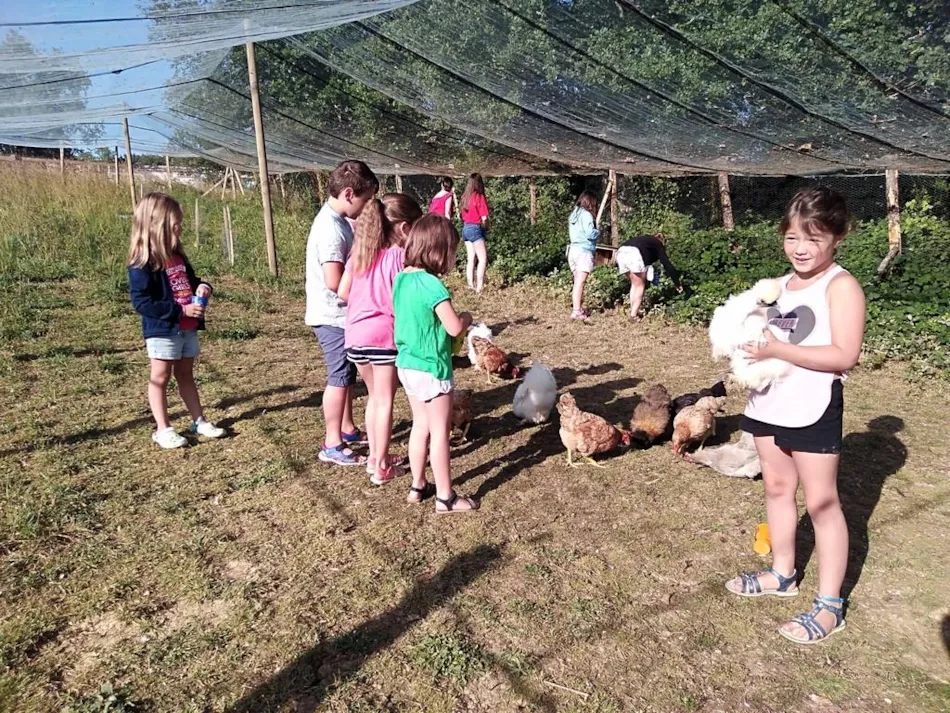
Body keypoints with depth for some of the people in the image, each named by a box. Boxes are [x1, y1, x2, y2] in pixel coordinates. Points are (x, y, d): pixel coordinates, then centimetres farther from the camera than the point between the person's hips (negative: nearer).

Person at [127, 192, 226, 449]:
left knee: (186, 375, 17)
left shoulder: (177, 256, 8)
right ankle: (163, 429, 12)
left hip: (187, 329, 8)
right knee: (160, 377, 4)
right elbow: (142, 303, -21)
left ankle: (199, 421, 25)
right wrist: (181, 310, -26)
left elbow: (191, 280, 23)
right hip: (162, 331, -8)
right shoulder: (142, 264, -17)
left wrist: (203, 287, -2)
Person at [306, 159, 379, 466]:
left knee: (347, 375, 19)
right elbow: (335, 281, -28)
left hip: (341, 315, 10)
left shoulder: (338, 221, 9)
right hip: (333, 317, -10)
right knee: (339, 378, -1)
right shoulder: (331, 229, -22)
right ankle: (332, 446, 10)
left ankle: (348, 430, 34)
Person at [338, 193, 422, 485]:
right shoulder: (399, 255, -10)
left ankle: (374, 457, 30)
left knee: (375, 396, 21)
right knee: (385, 401, 6)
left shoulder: (359, 253, 9)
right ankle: (382, 467, 13)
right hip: (383, 334, -6)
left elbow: (342, 293, 9)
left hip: (355, 334, 6)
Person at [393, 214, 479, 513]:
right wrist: (467, 318, -2)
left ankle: (418, 486, 30)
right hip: (432, 369, -8)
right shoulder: (433, 285, -21)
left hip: (406, 365, 8)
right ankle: (445, 497, 14)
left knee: (420, 425, 19)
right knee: (440, 432, 3)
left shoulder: (400, 279, 4)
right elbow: (454, 328, -23)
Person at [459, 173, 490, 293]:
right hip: (475, 228, -7)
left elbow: (463, 215, 11)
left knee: (471, 259, 9)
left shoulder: (465, 197, 9)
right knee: (483, 259, -7)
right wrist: (486, 227, 9)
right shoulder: (479, 196, -9)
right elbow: (484, 218, -10)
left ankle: (471, 285, 7)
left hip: (465, 228, 7)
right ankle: (479, 287, -15)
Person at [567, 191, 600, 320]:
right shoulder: (586, 214, -8)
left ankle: (579, 308, 15)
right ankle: (576, 311, -15)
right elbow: (590, 234, -16)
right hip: (584, 251, -8)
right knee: (580, 282, -11)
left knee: (577, 281, 12)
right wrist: (598, 232, 5)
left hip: (573, 250, 8)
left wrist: (594, 231, 15)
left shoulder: (574, 214, 17)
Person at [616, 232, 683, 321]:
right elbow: (667, 264, 18)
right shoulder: (658, 245, 24)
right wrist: (678, 283, 21)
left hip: (621, 252, 6)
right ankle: (634, 315, 3)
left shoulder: (645, 239, 40)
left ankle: (633, 311, 19)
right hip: (634, 254, -5)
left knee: (634, 284, 21)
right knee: (640, 286, 9)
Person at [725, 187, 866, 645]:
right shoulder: (780, 285, 10)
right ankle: (783, 574, 33)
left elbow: (844, 355, -21)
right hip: (770, 403, 8)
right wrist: (745, 342, -2)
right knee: (776, 488, 16)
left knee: (821, 502, 1)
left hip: (813, 409, -7)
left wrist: (778, 350, -25)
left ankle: (830, 605, 13)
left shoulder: (841, 286, -12)